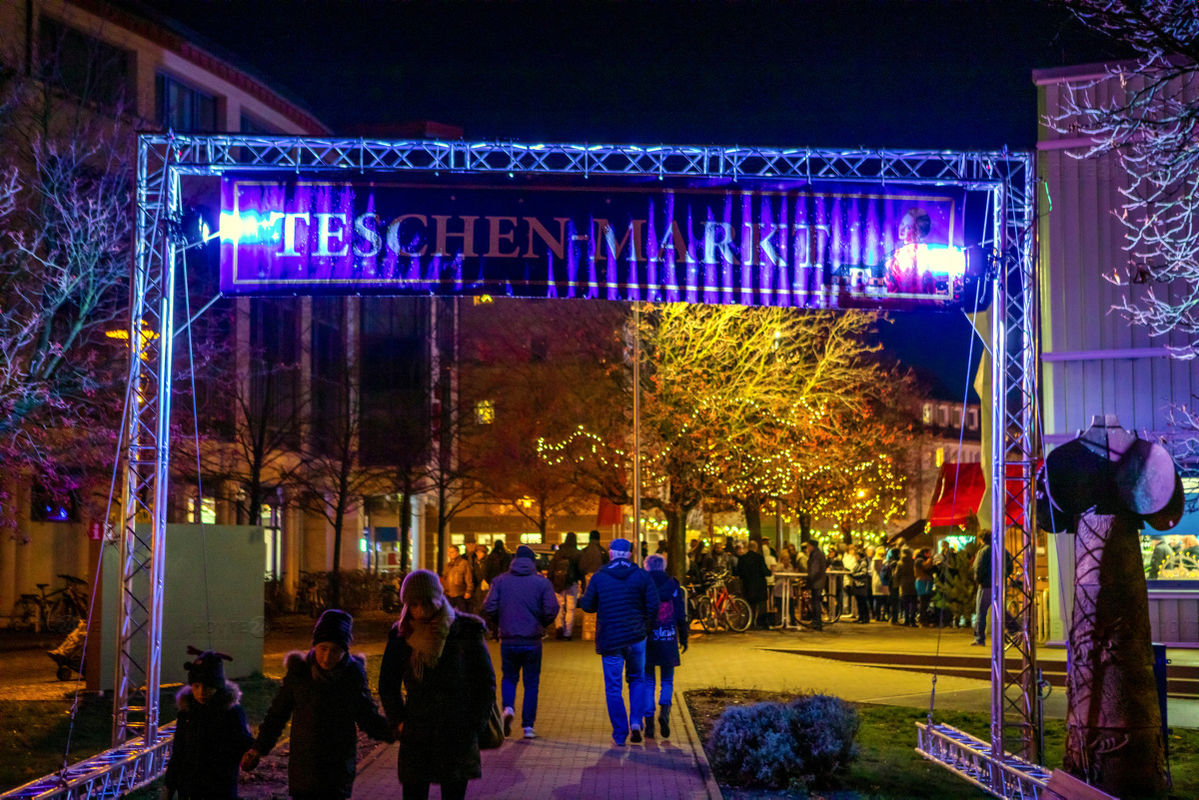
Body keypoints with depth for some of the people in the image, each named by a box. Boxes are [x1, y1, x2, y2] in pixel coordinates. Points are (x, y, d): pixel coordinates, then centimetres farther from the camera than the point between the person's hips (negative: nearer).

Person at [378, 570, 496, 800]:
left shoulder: (466, 631, -6)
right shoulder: (402, 635, 0)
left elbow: (486, 683, 2)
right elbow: (387, 685, 13)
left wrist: (474, 725, -2)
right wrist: (399, 722, 4)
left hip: (458, 736, -2)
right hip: (415, 738, 2)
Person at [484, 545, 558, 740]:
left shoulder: (500, 580, 1)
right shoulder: (542, 582, -2)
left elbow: (489, 608, -5)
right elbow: (551, 610, -10)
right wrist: (541, 624, 10)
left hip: (508, 640, 1)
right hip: (532, 641, -1)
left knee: (509, 678, 19)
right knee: (531, 683, 10)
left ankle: (508, 708, -8)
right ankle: (528, 726, 7)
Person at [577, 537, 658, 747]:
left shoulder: (599, 577, -2)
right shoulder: (642, 576, 0)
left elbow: (587, 606, 1)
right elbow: (653, 606, -4)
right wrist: (642, 623, 12)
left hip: (609, 640, -1)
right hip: (636, 638, 1)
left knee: (613, 688, 5)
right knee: (637, 679, 20)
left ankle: (620, 735, 5)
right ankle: (636, 722, 2)